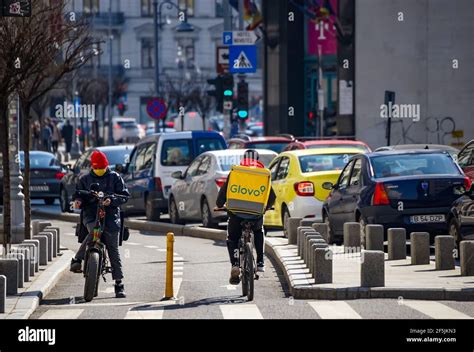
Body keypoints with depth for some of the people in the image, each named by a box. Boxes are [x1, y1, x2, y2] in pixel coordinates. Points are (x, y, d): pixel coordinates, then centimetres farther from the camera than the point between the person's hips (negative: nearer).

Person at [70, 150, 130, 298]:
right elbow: (78, 194, 16)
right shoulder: (85, 180, 15)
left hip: (111, 215, 0)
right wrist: (78, 201, -8)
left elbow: (124, 195, 3)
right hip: (91, 215, 1)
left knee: (113, 250, -3)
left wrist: (112, 200, -16)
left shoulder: (115, 178, 9)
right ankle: (77, 260, -26)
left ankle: (119, 284, -1)